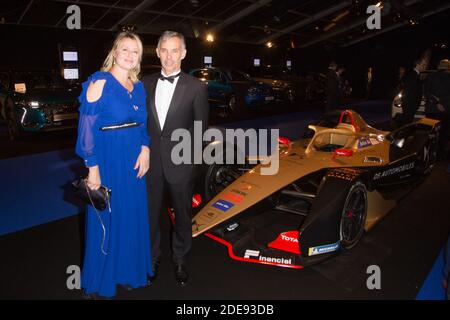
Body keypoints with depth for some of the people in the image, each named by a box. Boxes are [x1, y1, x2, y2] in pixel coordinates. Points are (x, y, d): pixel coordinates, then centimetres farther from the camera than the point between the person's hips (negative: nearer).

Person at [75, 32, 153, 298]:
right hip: (108, 160, -6)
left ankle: (128, 270, 37)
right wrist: (93, 167, -16)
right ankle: (99, 283, 29)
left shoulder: (138, 86, 8)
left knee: (133, 217, 15)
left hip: (134, 160, 6)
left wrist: (145, 149, -2)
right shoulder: (100, 82, -10)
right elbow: (87, 127, -13)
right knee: (106, 220, 7)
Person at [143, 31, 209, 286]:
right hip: (151, 162, 2)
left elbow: (201, 125, 2)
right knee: (151, 213, 13)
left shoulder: (196, 87, -3)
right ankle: (154, 258, 35)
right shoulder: (146, 84, 5)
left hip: (180, 162, -2)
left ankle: (180, 260, 34)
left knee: (183, 214, 13)